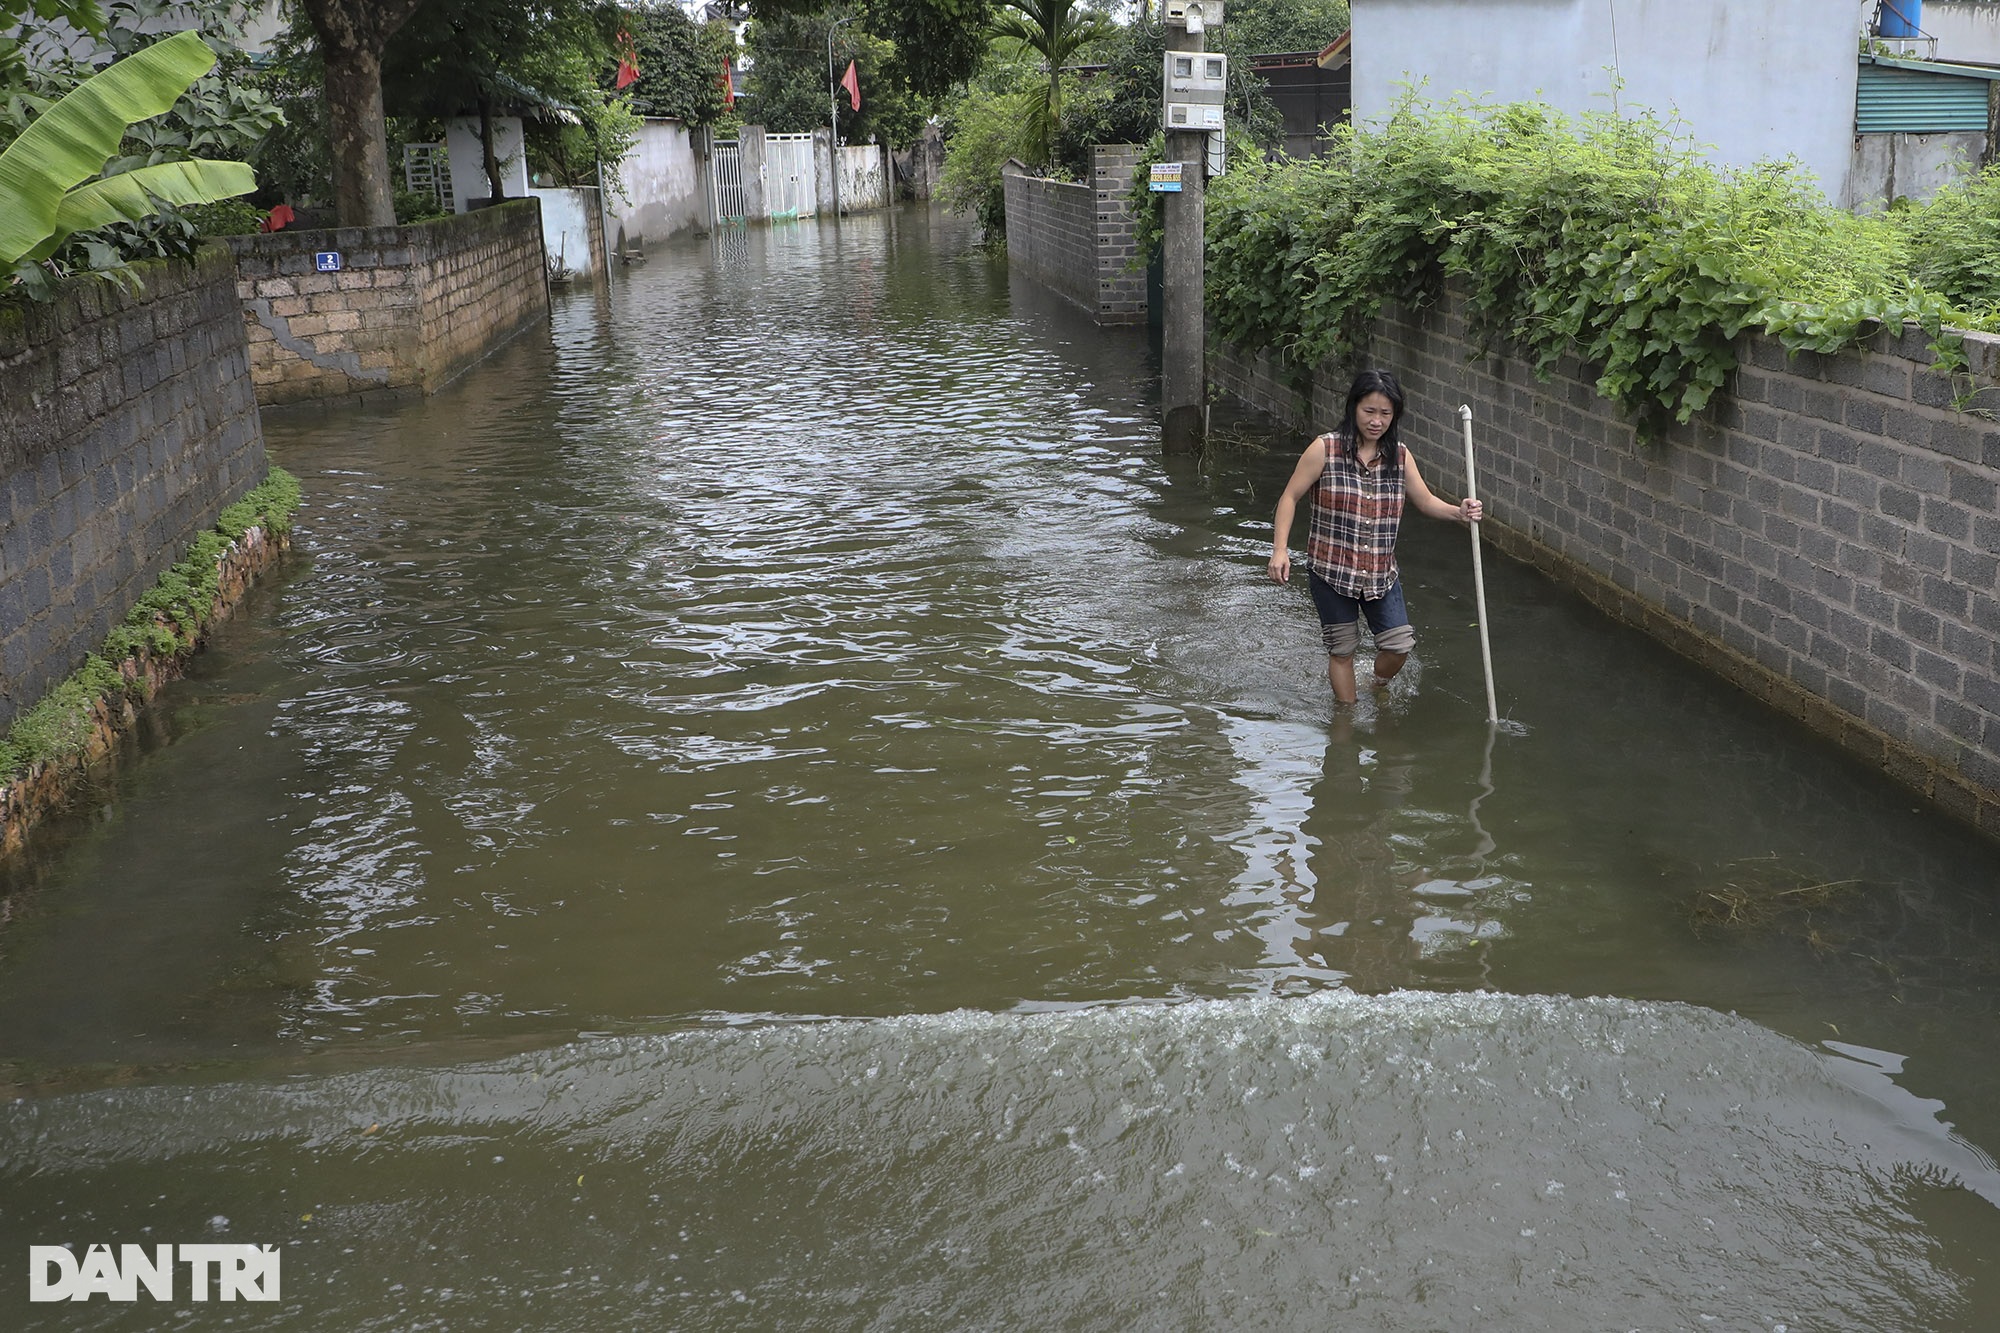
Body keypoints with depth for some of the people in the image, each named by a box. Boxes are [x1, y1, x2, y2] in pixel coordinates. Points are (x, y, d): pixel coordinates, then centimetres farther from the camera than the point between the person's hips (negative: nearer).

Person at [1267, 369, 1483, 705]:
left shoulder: (1399, 455, 3)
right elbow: (1290, 497, -7)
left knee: (1400, 645, 2)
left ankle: (1379, 687, 35)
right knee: (1342, 649, 7)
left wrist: (1458, 512, -8)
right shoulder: (1325, 448, -10)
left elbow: (1425, 500, 13)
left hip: (1381, 573, 4)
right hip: (1331, 571, -4)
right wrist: (1280, 549, -17)